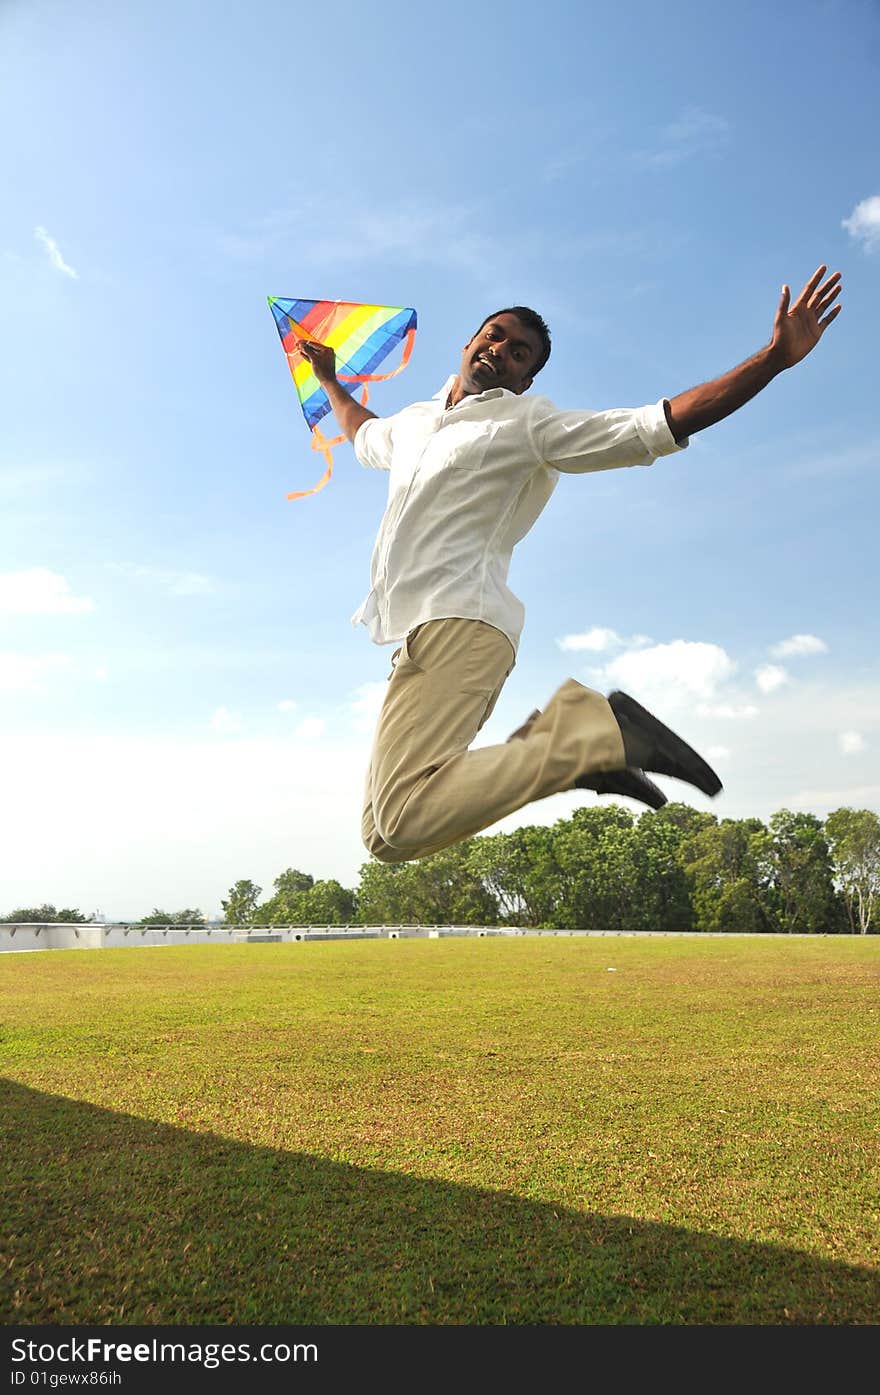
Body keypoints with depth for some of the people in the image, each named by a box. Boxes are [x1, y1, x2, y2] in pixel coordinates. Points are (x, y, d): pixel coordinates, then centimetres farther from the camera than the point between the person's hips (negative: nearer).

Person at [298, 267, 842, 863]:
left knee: (404, 822, -28)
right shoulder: (412, 422, 30)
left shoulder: (532, 423, 9)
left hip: (457, 623, -8)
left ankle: (594, 729, -17)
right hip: (420, 634, 8)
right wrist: (330, 380, 64)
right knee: (385, 834, -4)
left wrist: (773, 358, -7)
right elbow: (364, 435, 55)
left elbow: (663, 423, 0)